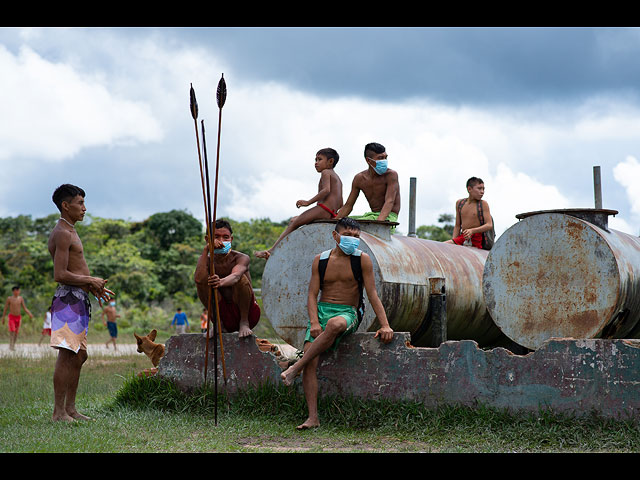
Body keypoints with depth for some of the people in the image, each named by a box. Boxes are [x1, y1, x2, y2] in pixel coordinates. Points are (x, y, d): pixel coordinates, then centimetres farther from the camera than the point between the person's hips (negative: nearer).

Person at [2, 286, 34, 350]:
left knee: (16, 332, 6)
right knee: (12, 331, -17)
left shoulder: (21, 298, 2)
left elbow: (25, 308, 2)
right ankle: (11, 346, -17)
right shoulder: (9, 298, -6)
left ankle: (13, 345, 17)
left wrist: (29, 314, -15)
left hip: (18, 317, 3)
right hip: (11, 317, -3)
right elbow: (5, 309, 0)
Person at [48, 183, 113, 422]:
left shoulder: (70, 232, 21)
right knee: (66, 355, -9)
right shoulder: (62, 233, -12)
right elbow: (60, 275, -20)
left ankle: (70, 409, 16)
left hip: (79, 298, 11)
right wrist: (91, 281, -11)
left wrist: (95, 288, 15)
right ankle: (59, 412, -6)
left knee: (79, 356, 12)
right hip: (68, 297, -11)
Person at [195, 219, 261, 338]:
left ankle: (244, 322, -11)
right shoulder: (207, 260, -3)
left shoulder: (242, 258, -13)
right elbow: (198, 278, -27)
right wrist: (206, 250, -33)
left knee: (241, 278, -28)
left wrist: (221, 282, -61)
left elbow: (235, 276, -37)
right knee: (202, 279, -16)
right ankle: (218, 324, -3)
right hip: (225, 317, 3)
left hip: (249, 313, -3)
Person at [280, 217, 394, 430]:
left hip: (347, 313, -3)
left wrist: (385, 325, -10)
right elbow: (312, 295, 5)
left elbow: (372, 295, 0)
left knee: (335, 324, -41)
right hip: (321, 310, 3)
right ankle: (313, 417, -19)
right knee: (310, 362, -20)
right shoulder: (320, 260, 8)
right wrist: (314, 322, -12)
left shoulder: (362, 260, 2)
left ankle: (296, 368, -31)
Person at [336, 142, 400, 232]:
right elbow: (348, 206, 11)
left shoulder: (391, 175, -10)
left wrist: (379, 222, -39)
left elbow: (389, 202, -21)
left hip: (388, 217, -6)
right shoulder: (359, 178, 6)